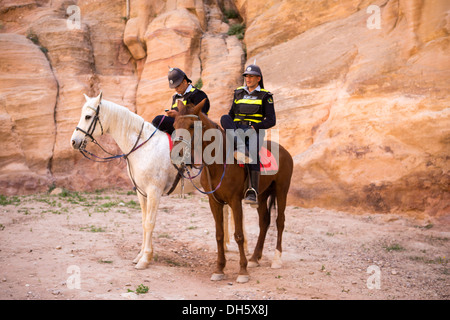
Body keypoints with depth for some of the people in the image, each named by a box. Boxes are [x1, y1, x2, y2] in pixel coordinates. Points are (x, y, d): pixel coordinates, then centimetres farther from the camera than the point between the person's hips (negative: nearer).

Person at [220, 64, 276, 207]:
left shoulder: (265, 96, 7)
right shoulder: (238, 93, 19)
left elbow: (271, 120, 0)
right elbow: (231, 114, 24)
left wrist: (254, 127, -15)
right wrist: (228, 129, 3)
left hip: (254, 131, -4)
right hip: (236, 129, 4)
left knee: (253, 154, -33)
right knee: (224, 118, -28)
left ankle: (253, 193, -39)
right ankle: (240, 148, -49)